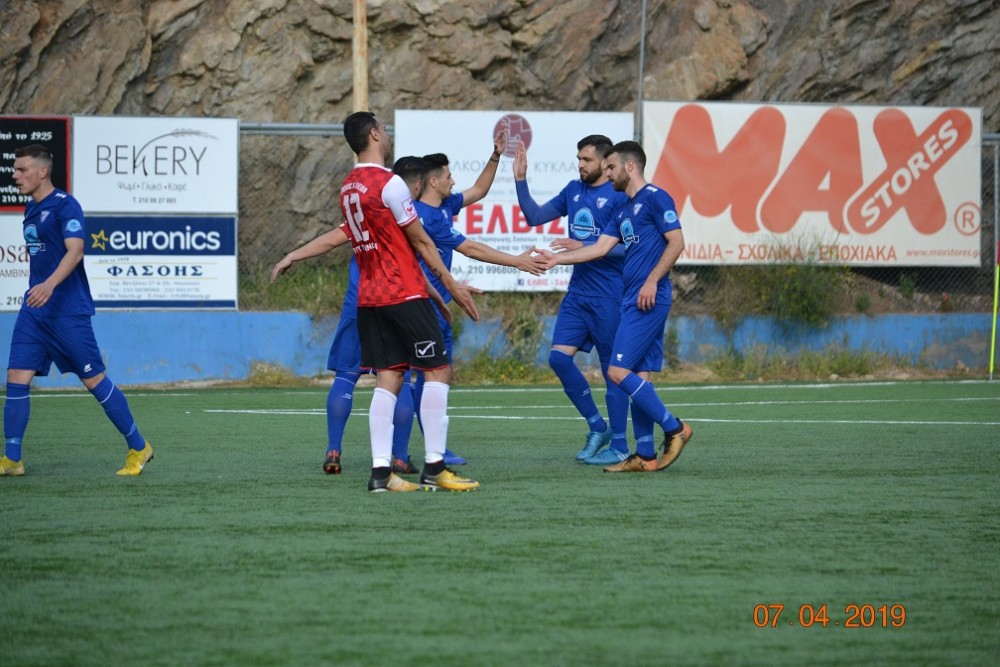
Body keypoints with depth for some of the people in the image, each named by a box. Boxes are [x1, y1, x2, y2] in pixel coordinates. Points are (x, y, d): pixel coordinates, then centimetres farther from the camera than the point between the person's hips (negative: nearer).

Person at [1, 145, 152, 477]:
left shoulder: (65, 206, -12)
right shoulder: (31, 208, 14)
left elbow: (75, 251, -25)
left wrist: (50, 284, -39)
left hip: (69, 311, -8)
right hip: (33, 311, 8)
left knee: (94, 380, -2)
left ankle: (138, 448, 11)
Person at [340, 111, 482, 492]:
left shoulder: (348, 188, 13)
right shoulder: (389, 183, -13)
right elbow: (419, 241, -8)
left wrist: (428, 289, 23)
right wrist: (452, 285, 0)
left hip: (369, 298, 8)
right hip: (404, 295, -8)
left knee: (388, 378, 6)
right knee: (438, 371, -2)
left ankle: (380, 471, -2)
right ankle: (434, 468, -6)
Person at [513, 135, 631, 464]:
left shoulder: (618, 196, -10)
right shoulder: (574, 190, 11)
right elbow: (535, 216, 16)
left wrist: (582, 246, -21)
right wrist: (520, 181, 5)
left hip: (608, 297, -7)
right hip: (578, 293, 7)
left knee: (613, 370, -1)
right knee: (559, 357, -1)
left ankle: (619, 446, 7)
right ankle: (598, 427, 13)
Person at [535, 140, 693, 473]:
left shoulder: (655, 198, -6)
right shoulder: (623, 210, 20)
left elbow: (676, 242, -12)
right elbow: (601, 247, 18)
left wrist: (652, 280, -18)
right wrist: (556, 258, 15)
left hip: (649, 300, -9)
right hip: (633, 301, 9)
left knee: (619, 371, -13)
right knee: (638, 376, 7)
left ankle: (674, 428, -5)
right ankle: (645, 455, 8)